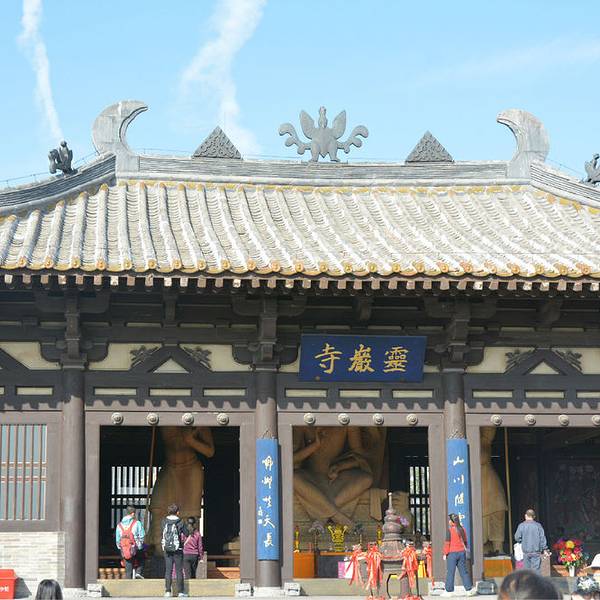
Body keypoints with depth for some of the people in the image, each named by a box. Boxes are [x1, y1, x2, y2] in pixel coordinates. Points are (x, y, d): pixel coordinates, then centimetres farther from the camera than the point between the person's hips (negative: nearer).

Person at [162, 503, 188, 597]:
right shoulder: (180, 523, -9)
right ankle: (180, 591, 4)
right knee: (179, 570, 4)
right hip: (178, 549, -2)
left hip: (166, 549, 2)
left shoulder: (164, 522, -1)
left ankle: (167, 591, 3)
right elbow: (186, 534, -1)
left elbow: (162, 532, 10)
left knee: (168, 570, 6)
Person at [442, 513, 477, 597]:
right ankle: (469, 589, 2)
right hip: (462, 552, 6)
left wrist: (445, 554, -5)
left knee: (450, 572, 1)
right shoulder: (462, 529, 7)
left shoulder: (450, 530, -11)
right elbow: (465, 541, 15)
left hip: (452, 553, -6)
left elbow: (447, 543, -11)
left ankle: (449, 591, 5)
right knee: (463, 571, 8)